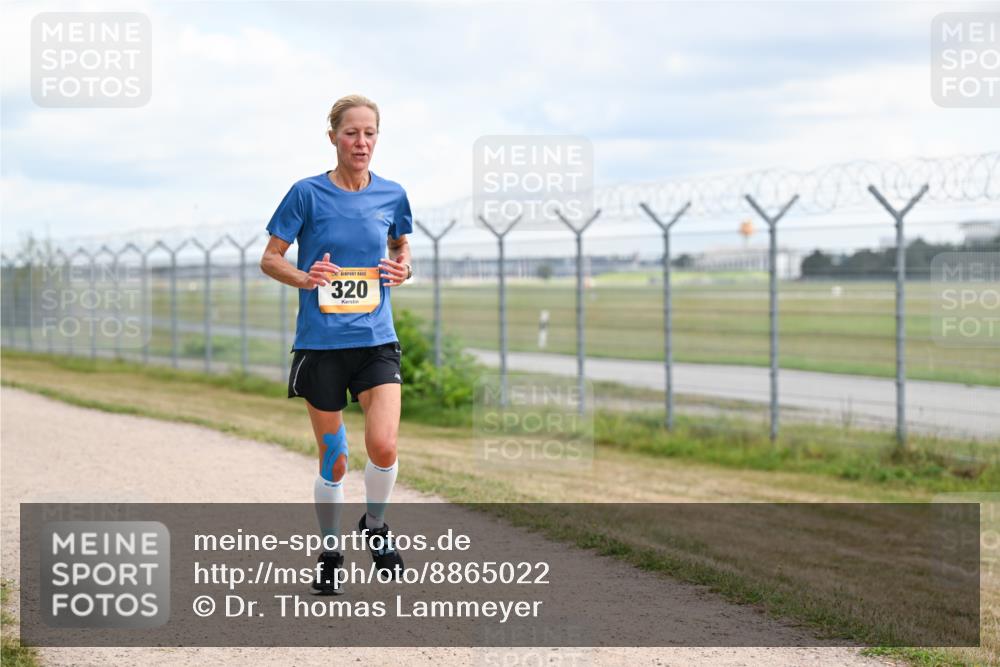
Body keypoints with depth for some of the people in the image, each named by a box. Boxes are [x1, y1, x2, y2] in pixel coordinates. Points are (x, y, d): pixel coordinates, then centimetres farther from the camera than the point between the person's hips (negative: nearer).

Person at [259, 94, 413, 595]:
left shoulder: (392, 195, 4)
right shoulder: (308, 193, -5)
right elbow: (270, 258, 1)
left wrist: (402, 269, -1)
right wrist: (304, 278, -19)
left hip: (376, 339, 2)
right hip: (320, 342, -1)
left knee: (383, 446, -16)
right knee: (333, 460, 4)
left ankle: (375, 527, 13)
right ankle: (330, 554, 25)